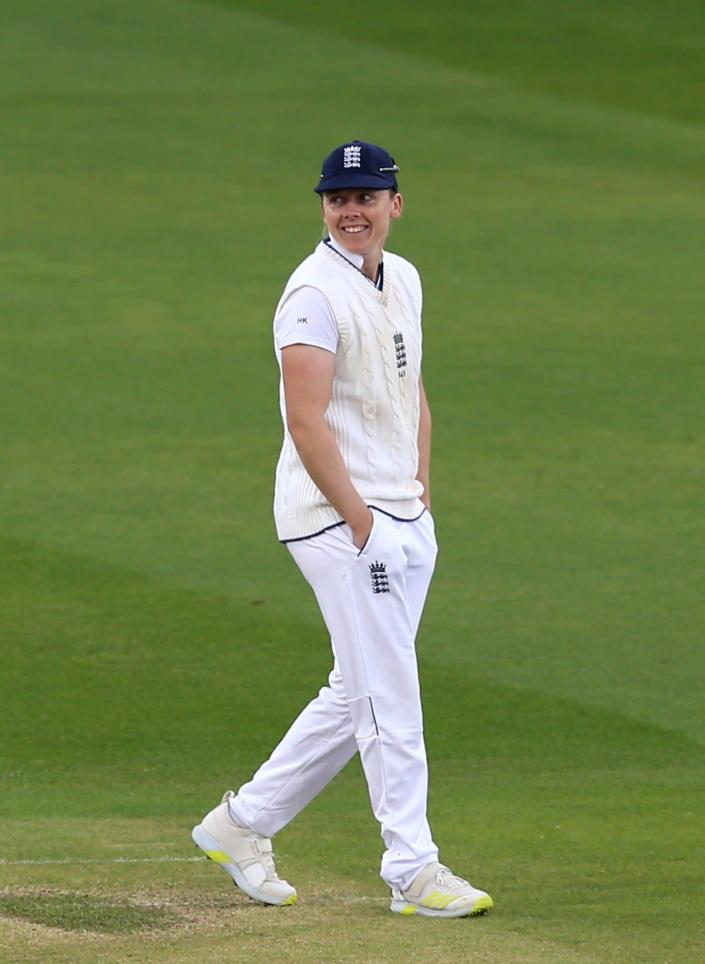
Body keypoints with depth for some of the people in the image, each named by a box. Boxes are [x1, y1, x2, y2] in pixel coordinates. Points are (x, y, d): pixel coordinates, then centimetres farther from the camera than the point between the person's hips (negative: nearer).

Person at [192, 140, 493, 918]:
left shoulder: (404, 281, 13)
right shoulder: (316, 293, -13)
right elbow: (306, 420, -20)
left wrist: (420, 490, 14)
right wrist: (360, 520, -20)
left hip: (403, 518, 9)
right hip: (337, 515, -9)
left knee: (360, 695, 12)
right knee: (389, 697, -8)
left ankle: (242, 824, 22)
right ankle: (413, 870, -3)